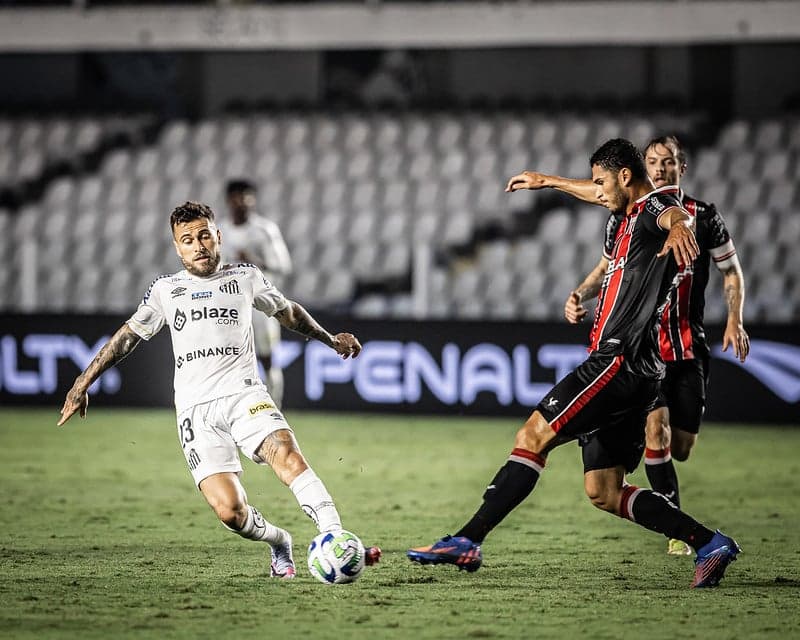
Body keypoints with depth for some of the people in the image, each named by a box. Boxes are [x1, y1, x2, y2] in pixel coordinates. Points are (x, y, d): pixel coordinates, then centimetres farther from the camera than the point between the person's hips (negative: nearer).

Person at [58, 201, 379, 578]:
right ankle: (279, 543, 10)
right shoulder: (165, 290, 15)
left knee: (287, 455, -31)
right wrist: (83, 384, 20)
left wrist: (330, 339, 32)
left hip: (243, 393, 0)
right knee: (230, 511, -17)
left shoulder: (246, 278, 14)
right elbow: (128, 336, 23)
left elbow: (288, 312, 32)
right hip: (196, 411, 0)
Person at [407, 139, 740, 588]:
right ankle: (709, 544, 4)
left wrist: (679, 227, -56)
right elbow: (599, 196, 47)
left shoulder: (654, 205, -5)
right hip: (621, 365, 10)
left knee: (534, 436, -16)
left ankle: (468, 542, -19)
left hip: (622, 361, -10)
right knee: (604, 492, 5)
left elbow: (676, 213, -32)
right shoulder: (632, 217, 25)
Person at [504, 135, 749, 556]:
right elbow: (606, 267, 17)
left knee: (681, 449, 4)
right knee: (656, 428, -20)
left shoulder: (703, 217, 0)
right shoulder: (625, 217, 2)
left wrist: (735, 320, -5)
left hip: (689, 347, 1)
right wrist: (579, 295, -1)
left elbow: (732, 271, 9)